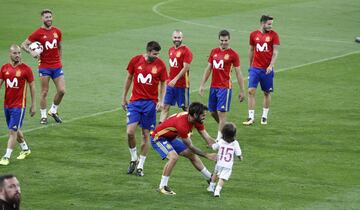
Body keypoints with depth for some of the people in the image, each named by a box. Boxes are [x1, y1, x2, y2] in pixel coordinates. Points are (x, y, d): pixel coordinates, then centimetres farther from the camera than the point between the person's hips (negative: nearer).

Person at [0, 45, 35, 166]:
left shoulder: (26, 69, -7)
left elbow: (32, 86, -1)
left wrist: (33, 105, -1)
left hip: (19, 106, -5)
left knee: (13, 131, -8)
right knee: (15, 130, 16)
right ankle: (25, 149, 37)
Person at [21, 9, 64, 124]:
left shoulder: (57, 31, 6)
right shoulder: (38, 33, -7)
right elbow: (24, 44, -6)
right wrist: (31, 52, -23)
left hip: (57, 66, 4)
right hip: (44, 67, -4)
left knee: (61, 91, -1)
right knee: (44, 92, 1)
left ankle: (53, 111, 21)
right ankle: (43, 116, 12)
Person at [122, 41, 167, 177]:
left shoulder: (160, 65, -5)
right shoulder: (136, 60, -3)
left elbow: (163, 84, 5)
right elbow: (129, 78, 9)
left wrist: (161, 101, -8)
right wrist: (124, 98, 11)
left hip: (150, 103, 0)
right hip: (135, 101, 0)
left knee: (146, 135, 4)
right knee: (130, 132, -11)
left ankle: (140, 166, 15)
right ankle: (134, 159, 12)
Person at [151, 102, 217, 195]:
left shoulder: (197, 120, -13)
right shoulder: (182, 124, -37)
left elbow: (208, 139, -7)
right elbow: (190, 146, -27)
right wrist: (207, 155, -22)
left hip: (172, 137, 9)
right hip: (158, 138, -9)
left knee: (192, 155, 13)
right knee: (173, 157, -30)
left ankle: (210, 178, 30)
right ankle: (162, 187, -18)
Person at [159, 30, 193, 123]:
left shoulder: (186, 51, -11)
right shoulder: (171, 50, 12)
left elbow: (186, 68, -17)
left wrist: (175, 79, -23)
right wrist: (169, 80, 15)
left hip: (182, 85, -7)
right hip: (171, 84, 7)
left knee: (185, 107, 3)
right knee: (165, 106, 2)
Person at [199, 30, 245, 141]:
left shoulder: (233, 54, -5)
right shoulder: (214, 51, 9)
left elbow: (238, 73, -3)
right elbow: (208, 69, 14)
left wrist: (242, 91, -4)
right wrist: (202, 85, 10)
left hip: (225, 87, -6)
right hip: (213, 87, 6)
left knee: (221, 112, -9)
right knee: (213, 112, 12)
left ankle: (219, 138, -6)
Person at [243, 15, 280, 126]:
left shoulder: (273, 35, -3)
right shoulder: (253, 34, 4)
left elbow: (275, 52, -5)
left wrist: (271, 65, -17)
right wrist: (249, 66, 16)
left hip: (267, 69, -1)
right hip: (255, 68, 1)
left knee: (267, 93, 8)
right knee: (251, 91, -8)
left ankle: (264, 116, 21)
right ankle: (251, 117, -6)